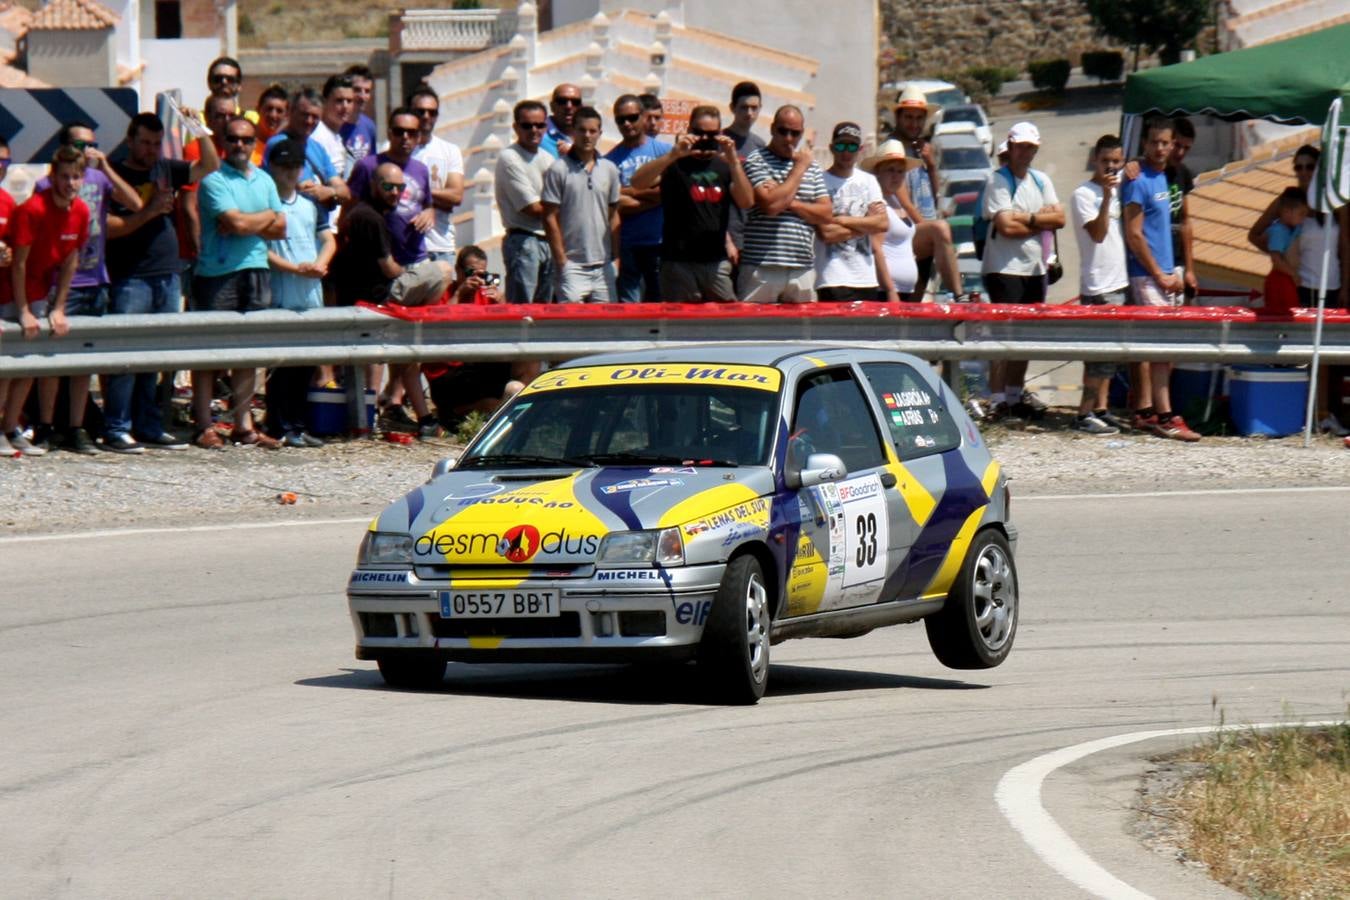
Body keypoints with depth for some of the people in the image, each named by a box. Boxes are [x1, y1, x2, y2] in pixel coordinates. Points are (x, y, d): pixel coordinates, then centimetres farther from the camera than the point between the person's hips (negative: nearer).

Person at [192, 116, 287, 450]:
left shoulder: (264, 181, 16)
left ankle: (243, 424, 12)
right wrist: (266, 217, 1)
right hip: (217, 274, -6)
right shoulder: (214, 180, -5)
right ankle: (204, 426, -2)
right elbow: (235, 222, -17)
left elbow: (280, 228, 10)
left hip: (256, 272, 6)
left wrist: (248, 224, -7)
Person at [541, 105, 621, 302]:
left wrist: (616, 257, 8)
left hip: (603, 264, 5)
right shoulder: (558, 170, -5)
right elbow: (550, 218, -5)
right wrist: (561, 260, -9)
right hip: (572, 264, -5)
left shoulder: (609, 170, 10)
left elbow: (613, 216, 15)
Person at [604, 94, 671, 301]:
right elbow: (616, 206, -5)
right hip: (627, 245, 0)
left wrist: (630, 191, -3)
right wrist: (652, 197, -6)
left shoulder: (664, 151, 5)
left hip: (660, 243, 0)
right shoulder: (610, 160, 5)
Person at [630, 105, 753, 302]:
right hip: (678, 262, -3)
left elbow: (746, 202, 0)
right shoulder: (675, 165, 3)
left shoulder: (724, 166, 14)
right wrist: (673, 155, -25)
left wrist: (734, 162, -13)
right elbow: (638, 182, -14)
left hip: (716, 262, 3)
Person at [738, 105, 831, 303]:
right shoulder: (757, 161, 0)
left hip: (802, 269, 5)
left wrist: (790, 203, -5)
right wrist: (800, 167, -6)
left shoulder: (812, 168, 16)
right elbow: (771, 205, -15)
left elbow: (827, 214, 10)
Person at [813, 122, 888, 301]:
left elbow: (883, 223, 2)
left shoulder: (868, 181, 14)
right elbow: (826, 233, -13)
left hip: (867, 279, 5)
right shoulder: (821, 181, -4)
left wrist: (843, 221, -7)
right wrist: (865, 225, -2)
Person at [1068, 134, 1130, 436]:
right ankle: (1085, 415, -9)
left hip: (1118, 281, 8)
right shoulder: (1083, 194, -9)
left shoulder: (1118, 188, 12)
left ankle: (1101, 409, 15)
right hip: (1097, 284, -8)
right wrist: (1106, 196, -25)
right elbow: (1098, 232, -17)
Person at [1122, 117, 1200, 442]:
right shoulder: (1139, 182, -13)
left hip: (1162, 274, 9)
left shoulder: (1161, 178, 14)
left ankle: (1144, 412, 13)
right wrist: (1160, 275, -14)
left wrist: (1172, 273, 14)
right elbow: (1134, 235, -16)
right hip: (1147, 276, -9)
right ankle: (1164, 418, -13)